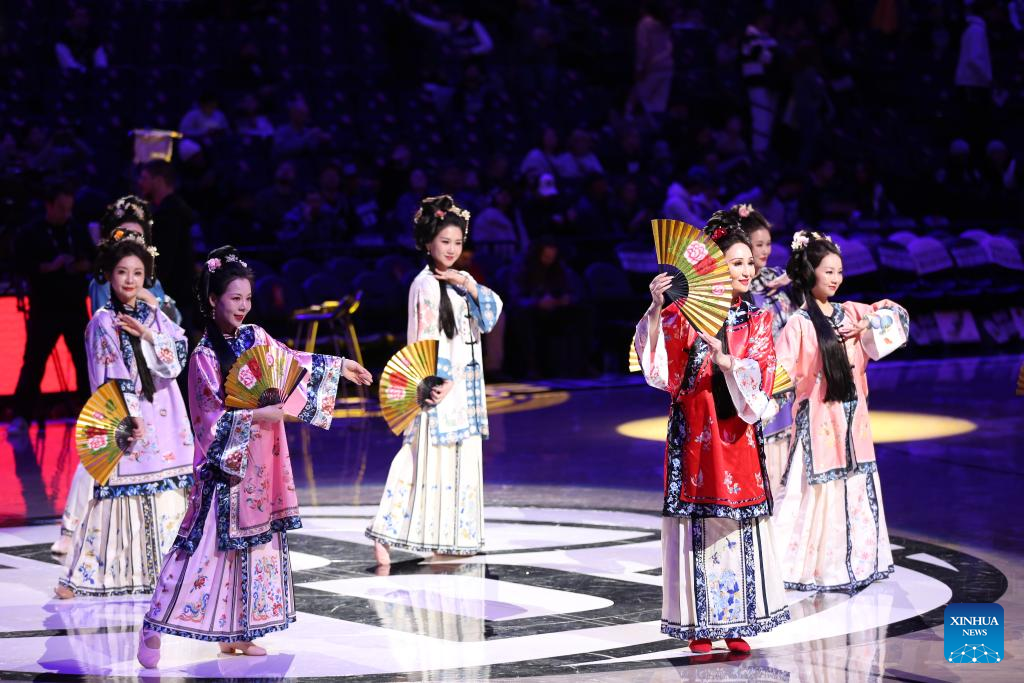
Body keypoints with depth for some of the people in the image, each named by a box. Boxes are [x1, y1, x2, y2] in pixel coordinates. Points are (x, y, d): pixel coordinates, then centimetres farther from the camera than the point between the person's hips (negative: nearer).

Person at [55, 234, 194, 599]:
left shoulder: (155, 316, 11)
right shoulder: (103, 322, -4)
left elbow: (178, 358, 2)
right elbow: (110, 377, -10)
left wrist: (147, 335, -11)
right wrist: (130, 416, -15)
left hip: (163, 416, 5)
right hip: (126, 416, -5)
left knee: (168, 493, 5)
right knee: (122, 493, -7)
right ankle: (82, 575, -1)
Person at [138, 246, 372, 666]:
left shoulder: (257, 338, 5)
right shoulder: (205, 356, -13)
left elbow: (293, 362, 21)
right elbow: (216, 417, -16)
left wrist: (340, 367, 26)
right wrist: (260, 414, -24)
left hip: (259, 465, 7)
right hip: (225, 465, -7)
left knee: (255, 542, 10)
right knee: (206, 543, -8)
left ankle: (237, 632, 18)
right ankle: (154, 628, -3)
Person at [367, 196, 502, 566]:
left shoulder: (458, 281, 14)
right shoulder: (426, 285, -9)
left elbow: (493, 310, 6)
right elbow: (426, 336, -14)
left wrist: (468, 286, -9)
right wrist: (441, 380, -19)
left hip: (464, 387, 8)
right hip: (440, 385, -8)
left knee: (461, 462, 8)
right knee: (429, 461, -11)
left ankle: (451, 537, 13)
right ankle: (384, 535, -10)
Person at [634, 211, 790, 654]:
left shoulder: (758, 320, 8)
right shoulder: (684, 313, 0)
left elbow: (759, 376, -5)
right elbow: (656, 363, -14)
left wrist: (723, 358, -22)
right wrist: (656, 309, -26)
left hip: (737, 433, 2)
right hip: (694, 431, -2)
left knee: (740, 523, 3)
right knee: (696, 521, -1)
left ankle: (736, 622, 12)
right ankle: (699, 624, 7)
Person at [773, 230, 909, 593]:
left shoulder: (850, 313, 6)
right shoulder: (799, 323, -12)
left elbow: (897, 315, 11)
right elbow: (782, 371, -17)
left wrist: (866, 326, -6)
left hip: (851, 414, 6)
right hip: (817, 416, -6)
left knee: (856, 488, 12)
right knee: (818, 490, -4)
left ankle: (854, 560, 22)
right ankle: (813, 564, 4)